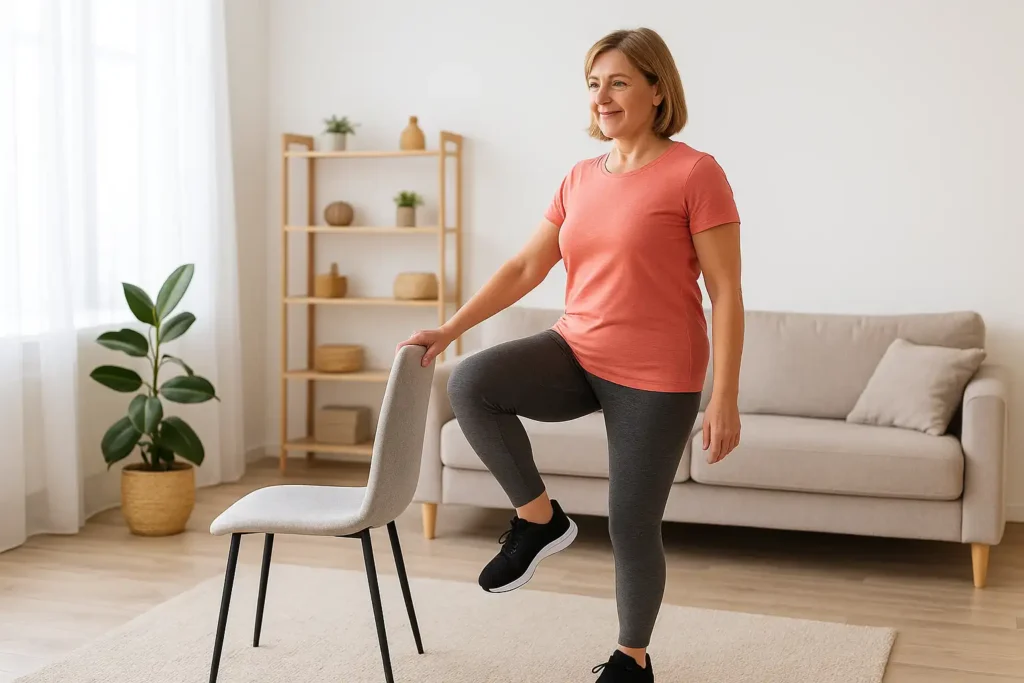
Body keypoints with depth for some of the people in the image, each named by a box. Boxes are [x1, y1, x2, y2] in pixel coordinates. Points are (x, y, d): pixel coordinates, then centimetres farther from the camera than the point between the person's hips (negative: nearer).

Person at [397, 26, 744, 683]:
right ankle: (539, 517, 0)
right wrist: (451, 328, 1)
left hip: (655, 378, -5)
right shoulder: (580, 178, 8)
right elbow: (526, 267, 9)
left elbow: (726, 293, -11)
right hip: (577, 354, 5)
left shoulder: (695, 173, -10)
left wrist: (725, 398, -15)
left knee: (632, 526, 3)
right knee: (472, 383, -20)